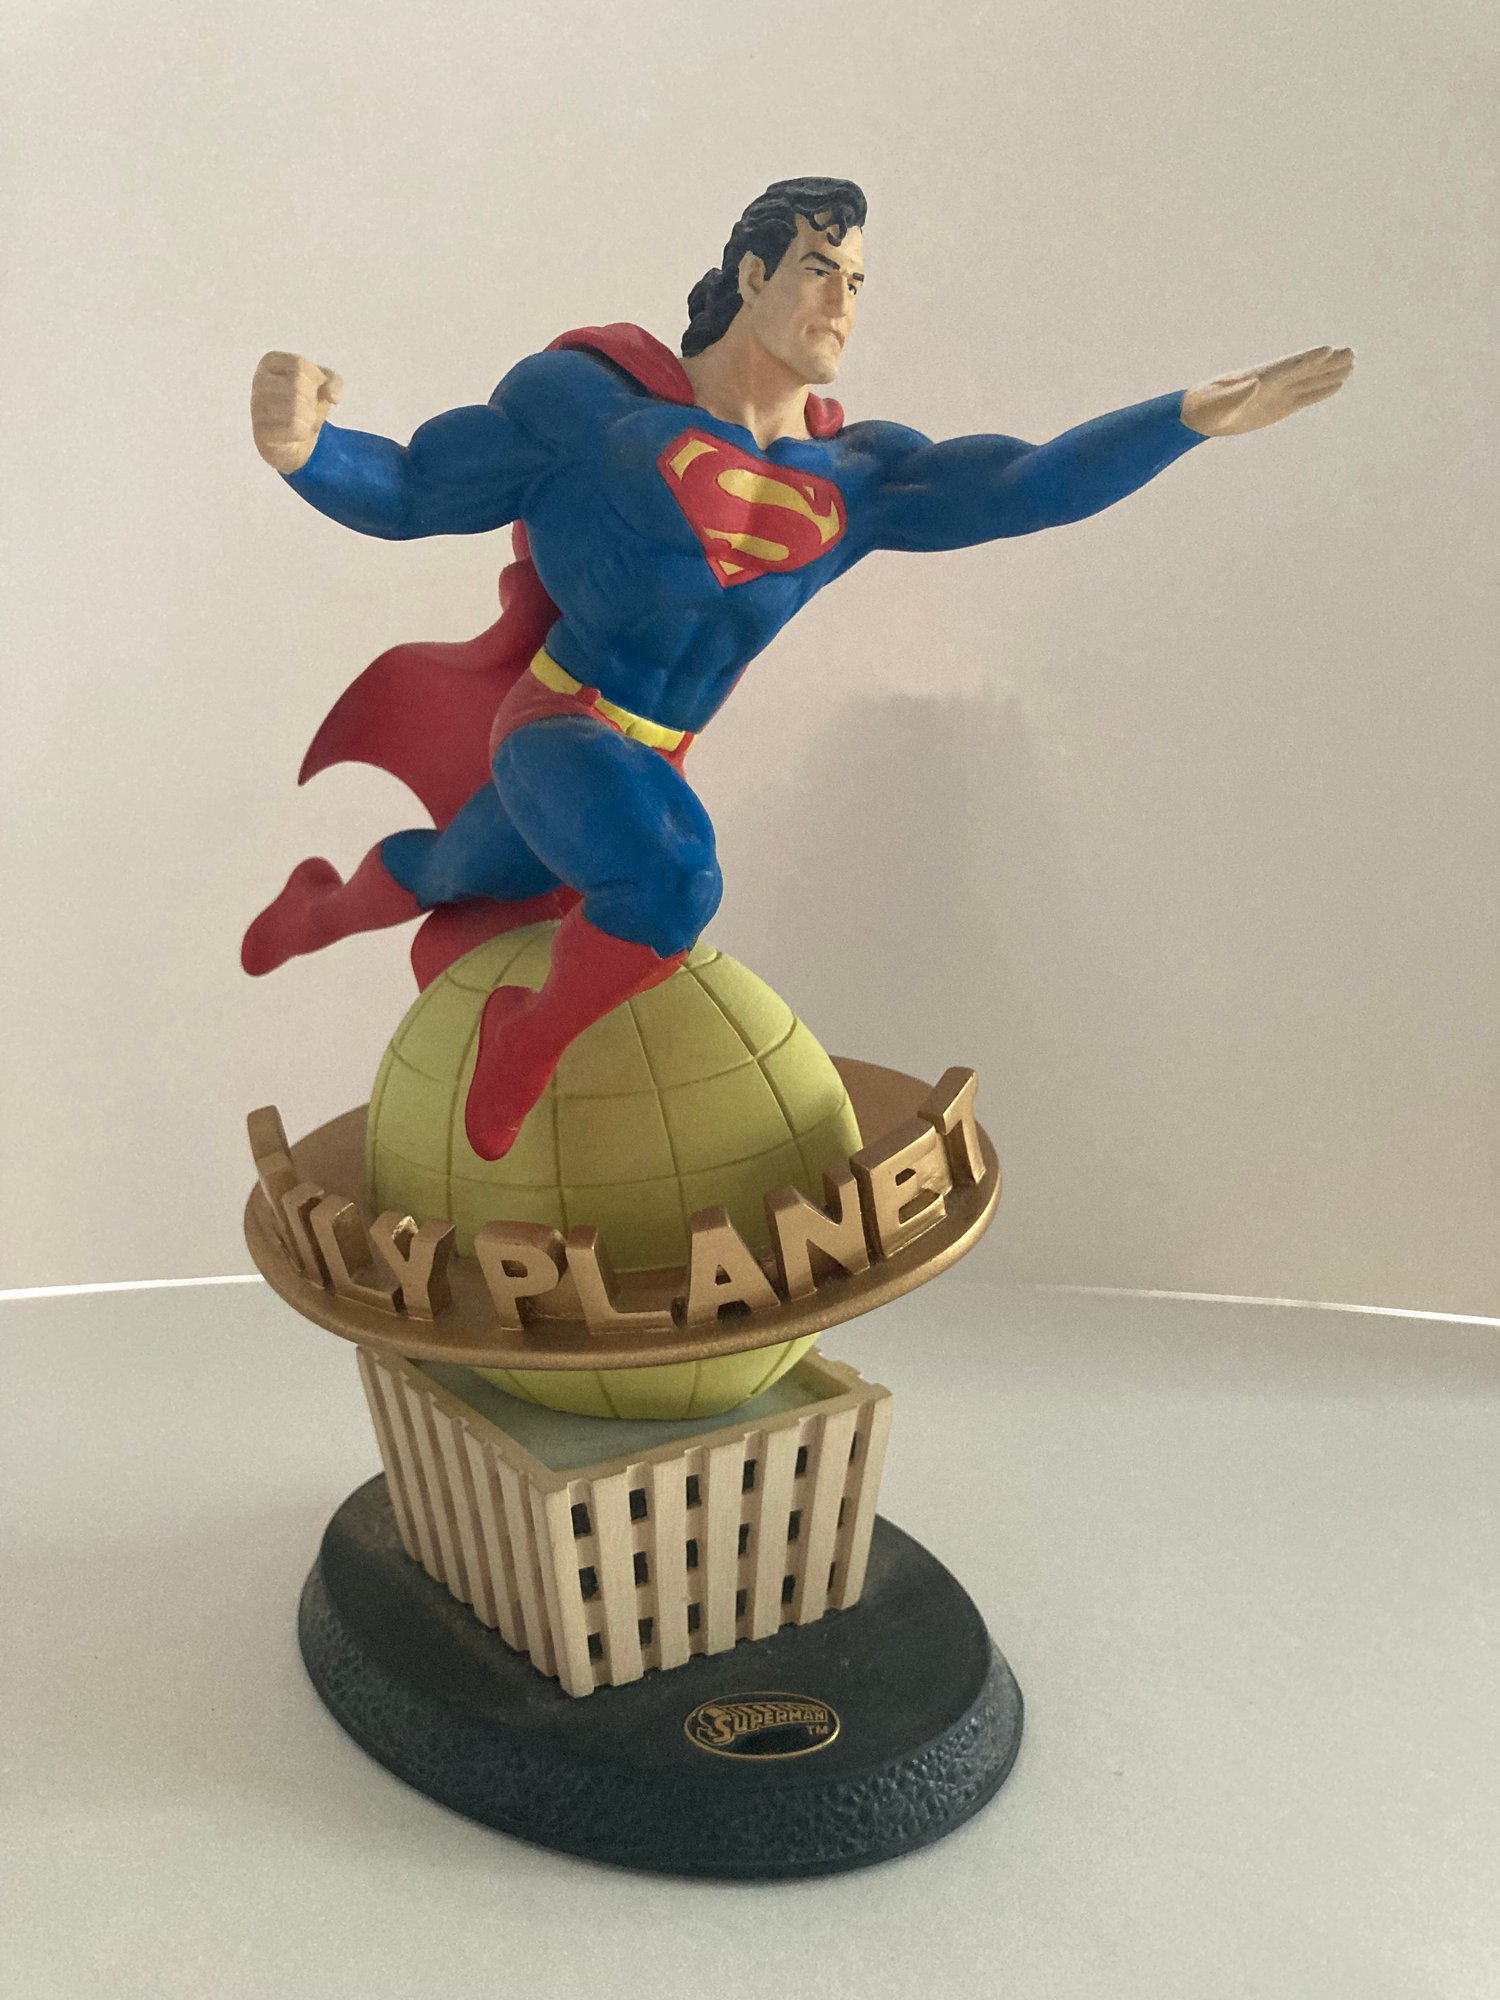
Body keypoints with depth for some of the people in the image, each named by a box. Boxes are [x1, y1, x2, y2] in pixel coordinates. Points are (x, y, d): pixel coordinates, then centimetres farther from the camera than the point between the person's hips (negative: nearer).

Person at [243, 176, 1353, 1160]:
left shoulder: (854, 476, 2)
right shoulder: (594, 399, -11)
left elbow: (1028, 486, -8)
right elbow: (408, 490, -8)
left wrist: (1196, 413, -21)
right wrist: (302, 446, -31)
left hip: (649, 759, 6)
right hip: (555, 730, -6)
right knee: (675, 881, -35)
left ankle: (321, 907, 63)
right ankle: (530, 1038, -3)